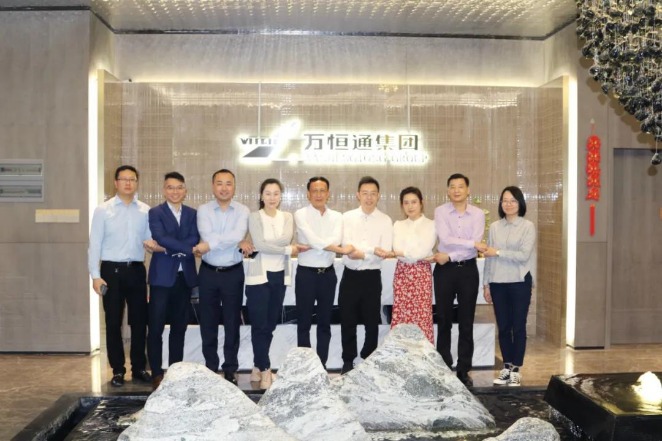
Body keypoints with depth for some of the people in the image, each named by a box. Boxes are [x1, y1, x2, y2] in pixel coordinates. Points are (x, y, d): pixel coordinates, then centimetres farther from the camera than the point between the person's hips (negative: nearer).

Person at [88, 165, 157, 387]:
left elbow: (150, 241, 8)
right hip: (111, 270, -2)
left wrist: (154, 245, -17)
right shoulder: (103, 210, -2)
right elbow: (95, 244, -3)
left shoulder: (146, 211, 4)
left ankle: (139, 368, 21)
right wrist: (95, 275, -9)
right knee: (113, 323, 6)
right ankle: (118, 370, 18)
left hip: (136, 270, 2)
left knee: (139, 321, 8)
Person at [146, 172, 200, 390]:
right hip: (162, 276, -3)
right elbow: (161, 238, -16)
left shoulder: (193, 214, 10)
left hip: (185, 276, 4)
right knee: (156, 327, -3)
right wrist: (188, 248, -17)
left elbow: (195, 239, -4)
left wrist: (171, 248, -15)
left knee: (179, 327, 10)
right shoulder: (155, 213, 0)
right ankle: (157, 373, 7)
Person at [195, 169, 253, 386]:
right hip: (208, 272, 1)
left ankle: (231, 369, 20)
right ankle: (210, 367, 23)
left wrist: (209, 245, -19)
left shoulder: (243, 211, -2)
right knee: (208, 322, 9)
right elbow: (207, 236, -16)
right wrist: (237, 243, -18)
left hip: (233, 273, -1)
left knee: (232, 322, 8)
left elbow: (238, 235, -19)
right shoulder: (203, 210, -1)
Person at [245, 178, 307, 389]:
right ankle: (265, 370, 6)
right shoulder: (254, 217, -4)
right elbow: (260, 244, -15)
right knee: (259, 325, -4)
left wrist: (266, 246, -14)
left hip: (280, 276, 4)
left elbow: (287, 238, -4)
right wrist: (288, 250, -13)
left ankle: (258, 366, 23)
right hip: (259, 275, -4)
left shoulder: (287, 217, 9)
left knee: (270, 324, 10)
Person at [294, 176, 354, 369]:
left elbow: (336, 240, -11)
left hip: (328, 273, 3)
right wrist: (342, 250, -18)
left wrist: (313, 245, -18)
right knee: (304, 323, 5)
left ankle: (322, 365, 21)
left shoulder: (336, 216, 6)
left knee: (325, 323, 11)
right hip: (306, 273, -3)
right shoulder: (301, 214, -5)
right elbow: (313, 240, -19)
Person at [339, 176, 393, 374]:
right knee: (347, 322, 8)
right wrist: (373, 251, -23)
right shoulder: (348, 217, 1)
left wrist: (360, 252, -17)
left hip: (372, 277, -1)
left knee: (371, 323, 10)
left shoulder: (385, 221, -1)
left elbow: (385, 253, -10)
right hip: (350, 276, 1)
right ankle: (348, 363, 22)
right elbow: (348, 248, -11)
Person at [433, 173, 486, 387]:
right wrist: (473, 243, -16)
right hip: (445, 270, 0)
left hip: (468, 269, 1)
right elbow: (445, 239, -15)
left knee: (466, 322, 6)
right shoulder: (440, 211, -2)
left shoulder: (478, 214, 0)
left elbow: (476, 244, -12)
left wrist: (449, 256, -15)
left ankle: (463, 370, 16)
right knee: (444, 321, 7)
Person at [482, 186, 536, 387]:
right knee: (503, 327, 9)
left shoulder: (528, 226, -3)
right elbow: (488, 257, 8)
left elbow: (524, 255, -14)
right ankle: (506, 367, 20)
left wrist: (498, 252, -14)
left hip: (520, 283, -3)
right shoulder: (494, 227, 7)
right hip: (498, 283, 3)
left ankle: (516, 370, 12)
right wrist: (486, 284, 6)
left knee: (518, 327, 3)